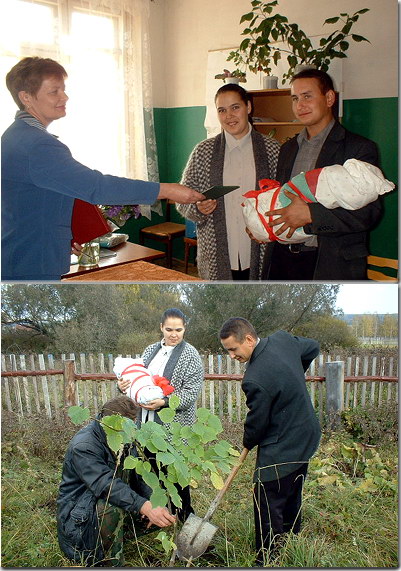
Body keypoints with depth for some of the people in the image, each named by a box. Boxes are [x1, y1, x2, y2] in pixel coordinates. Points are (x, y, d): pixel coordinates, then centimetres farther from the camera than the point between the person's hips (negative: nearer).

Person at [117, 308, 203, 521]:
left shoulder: (190, 355, -8)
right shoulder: (150, 350, 10)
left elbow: (191, 392, -13)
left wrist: (164, 402, -25)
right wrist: (123, 385, -5)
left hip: (175, 424, -5)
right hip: (148, 422, 6)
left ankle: (185, 516, 23)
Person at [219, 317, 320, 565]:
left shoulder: (256, 379, -31)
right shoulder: (282, 338, -7)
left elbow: (256, 423, -16)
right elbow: (313, 348, 13)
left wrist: (248, 443, 6)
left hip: (282, 449, -10)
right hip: (306, 438, 10)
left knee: (268, 507, 4)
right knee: (291, 499, 26)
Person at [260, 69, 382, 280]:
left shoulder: (360, 148, -5)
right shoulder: (288, 148, 15)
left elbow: (369, 212, -13)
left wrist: (310, 214, -23)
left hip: (332, 265, -5)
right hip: (283, 260, 5)